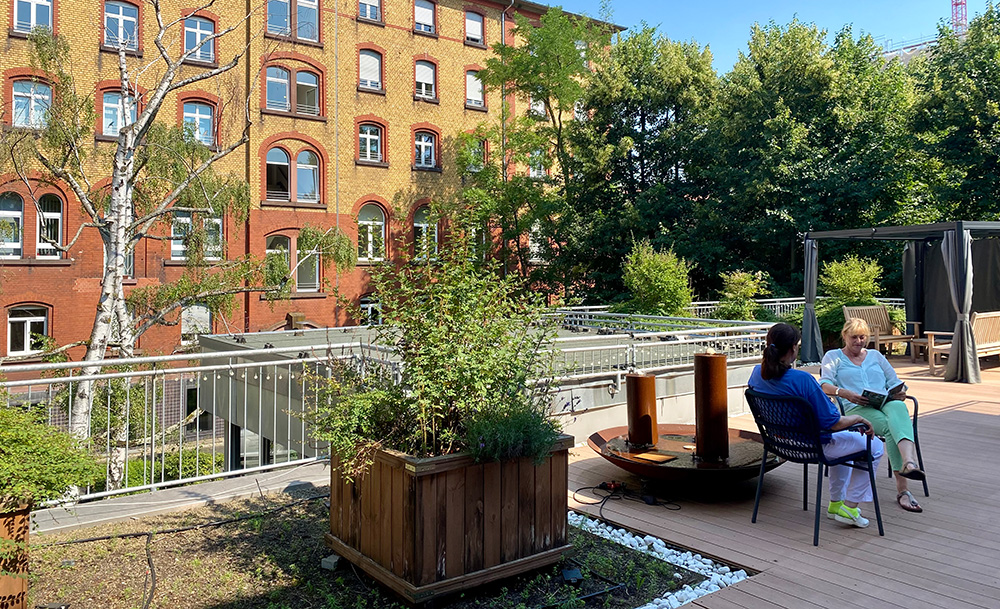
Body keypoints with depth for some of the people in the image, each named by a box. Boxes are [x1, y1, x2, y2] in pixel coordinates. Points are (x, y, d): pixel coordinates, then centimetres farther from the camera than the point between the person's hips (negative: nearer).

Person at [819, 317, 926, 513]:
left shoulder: (876, 356, 30)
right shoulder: (833, 356, 18)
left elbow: (894, 383, 24)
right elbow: (824, 384, 1)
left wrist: (901, 392, -2)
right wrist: (844, 393, -21)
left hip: (887, 403, 3)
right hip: (857, 409, -3)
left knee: (899, 408, -38)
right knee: (890, 426, -35)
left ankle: (909, 462, -61)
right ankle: (902, 488, -44)